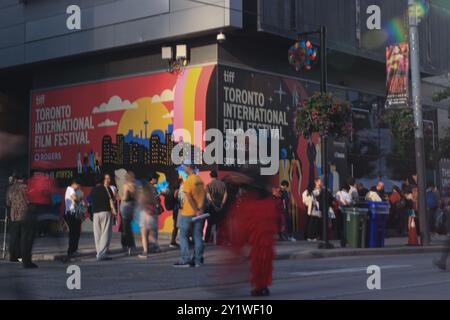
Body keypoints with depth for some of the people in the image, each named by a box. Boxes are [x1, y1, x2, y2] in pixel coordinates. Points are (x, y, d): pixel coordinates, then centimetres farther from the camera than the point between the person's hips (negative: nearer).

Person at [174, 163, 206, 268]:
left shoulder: (188, 180, -14)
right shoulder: (200, 179, 9)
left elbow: (189, 197, -19)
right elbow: (204, 195, 12)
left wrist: (196, 211, -14)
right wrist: (201, 209, 12)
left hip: (188, 213, -7)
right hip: (198, 213, 7)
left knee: (183, 236, 1)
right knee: (197, 236, 8)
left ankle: (185, 260, -3)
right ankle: (198, 260, 9)